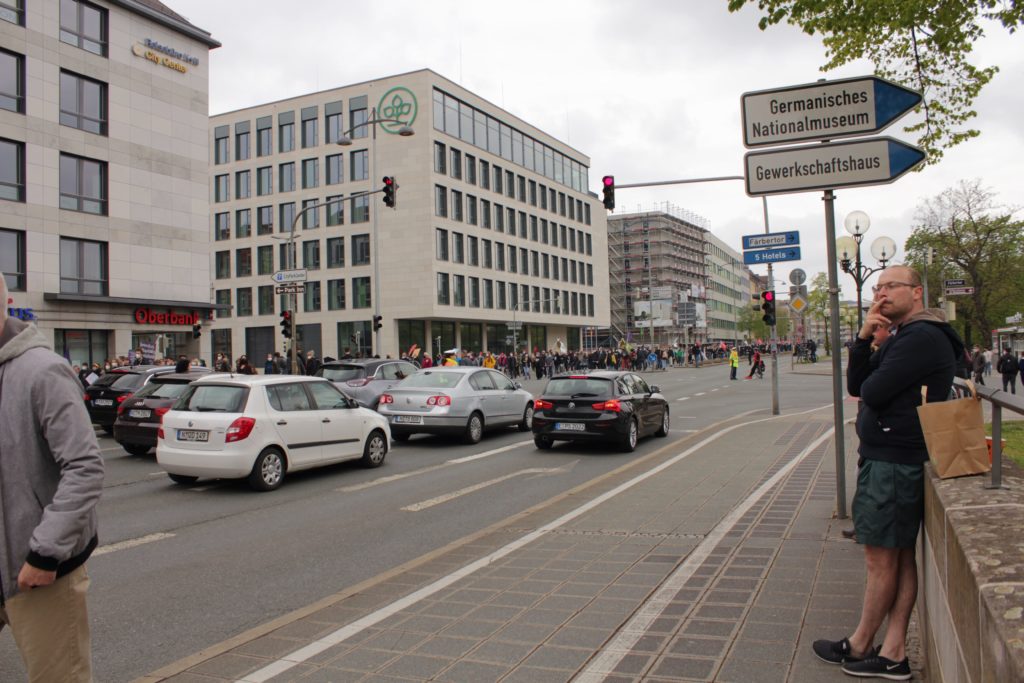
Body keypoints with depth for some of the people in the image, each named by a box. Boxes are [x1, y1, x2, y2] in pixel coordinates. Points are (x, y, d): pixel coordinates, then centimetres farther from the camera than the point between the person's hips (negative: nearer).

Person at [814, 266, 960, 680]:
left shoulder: (921, 338, -16)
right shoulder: (904, 337, 18)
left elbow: (871, 392, -23)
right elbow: (855, 386, 10)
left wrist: (868, 385, 0)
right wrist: (864, 338, -3)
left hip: (893, 463, -10)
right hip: (892, 459, 10)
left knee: (881, 560, 2)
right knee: (900, 557, 11)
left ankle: (859, 646, 15)